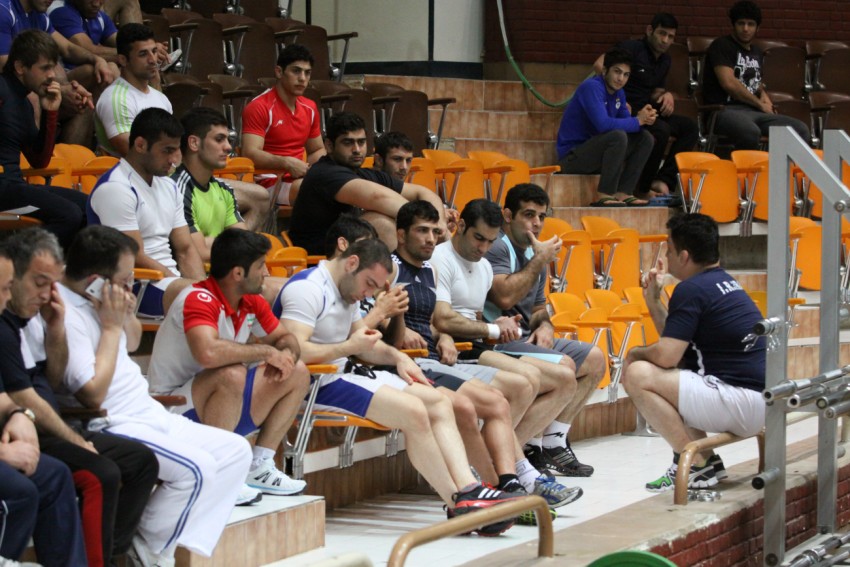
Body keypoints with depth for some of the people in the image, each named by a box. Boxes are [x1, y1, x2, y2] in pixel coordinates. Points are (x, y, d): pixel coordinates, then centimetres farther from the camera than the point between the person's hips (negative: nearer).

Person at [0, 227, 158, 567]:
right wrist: (77, 442, -6)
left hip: (50, 430, 11)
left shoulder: (34, 315, 10)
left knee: (142, 461, 6)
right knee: (101, 475, -29)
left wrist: (57, 330, 3)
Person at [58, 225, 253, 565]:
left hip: (149, 415, 11)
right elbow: (92, 394, -24)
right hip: (111, 426, -11)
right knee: (196, 467, -28)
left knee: (236, 451, 3)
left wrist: (127, 316, 4)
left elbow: (132, 343, 28)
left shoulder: (97, 299, 9)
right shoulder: (65, 313, -20)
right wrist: (111, 326, -16)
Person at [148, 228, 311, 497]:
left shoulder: (252, 302, 3)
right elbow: (208, 352, -41)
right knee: (232, 374, -36)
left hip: (223, 408, 9)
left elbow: (286, 339, 15)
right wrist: (266, 351, -27)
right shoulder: (199, 299, -23)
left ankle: (259, 466, 4)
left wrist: (285, 354, -11)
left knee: (298, 373, 5)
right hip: (175, 411, -9)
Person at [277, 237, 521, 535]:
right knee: (413, 410, -23)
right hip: (318, 385, -11)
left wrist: (397, 357, 8)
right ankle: (459, 505, -15)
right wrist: (349, 348, -15)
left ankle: (468, 490, -15)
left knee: (439, 402, 0)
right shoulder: (307, 288, -14)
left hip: (344, 373, 11)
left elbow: (364, 343, 27)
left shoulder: (347, 291, 19)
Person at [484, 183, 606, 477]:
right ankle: (537, 448, -15)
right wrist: (539, 261, -14)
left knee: (594, 359, 9)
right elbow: (505, 296, -26)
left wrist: (544, 325, 2)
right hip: (497, 341, -10)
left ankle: (553, 441, 4)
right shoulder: (497, 246, -12)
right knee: (563, 365, -27)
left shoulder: (534, 253, 18)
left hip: (524, 339, 10)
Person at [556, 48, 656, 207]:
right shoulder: (592, 87, -19)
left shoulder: (618, 93, 10)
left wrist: (644, 118, -13)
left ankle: (622, 194, -4)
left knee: (645, 138, 2)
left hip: (594, 153, 9)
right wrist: (638, 121, -20)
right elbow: (603, 124, -31)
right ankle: (604, 196, -28)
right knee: (618, 136, -31)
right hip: (572, 156, -9)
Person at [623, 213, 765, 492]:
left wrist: (636, 353, 3)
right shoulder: (723, 282, 17)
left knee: (638, 375, -13)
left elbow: (666, 355, -17)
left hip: (743, 402, -10)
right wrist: (653, 302, 17)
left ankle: (696, 465, -8)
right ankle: (706, 458, 12)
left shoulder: (691, 289, -13)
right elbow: (678, 345, 21)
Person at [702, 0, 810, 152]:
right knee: (751, 132, -42)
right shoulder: (722, 46, -1)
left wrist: (764, 95, 12)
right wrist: (760, 104, -6)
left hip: (755, 111, 8)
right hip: (725, 110, -8)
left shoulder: (756, 52, 23)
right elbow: (728, 83, -13)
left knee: (801, 130, -14)